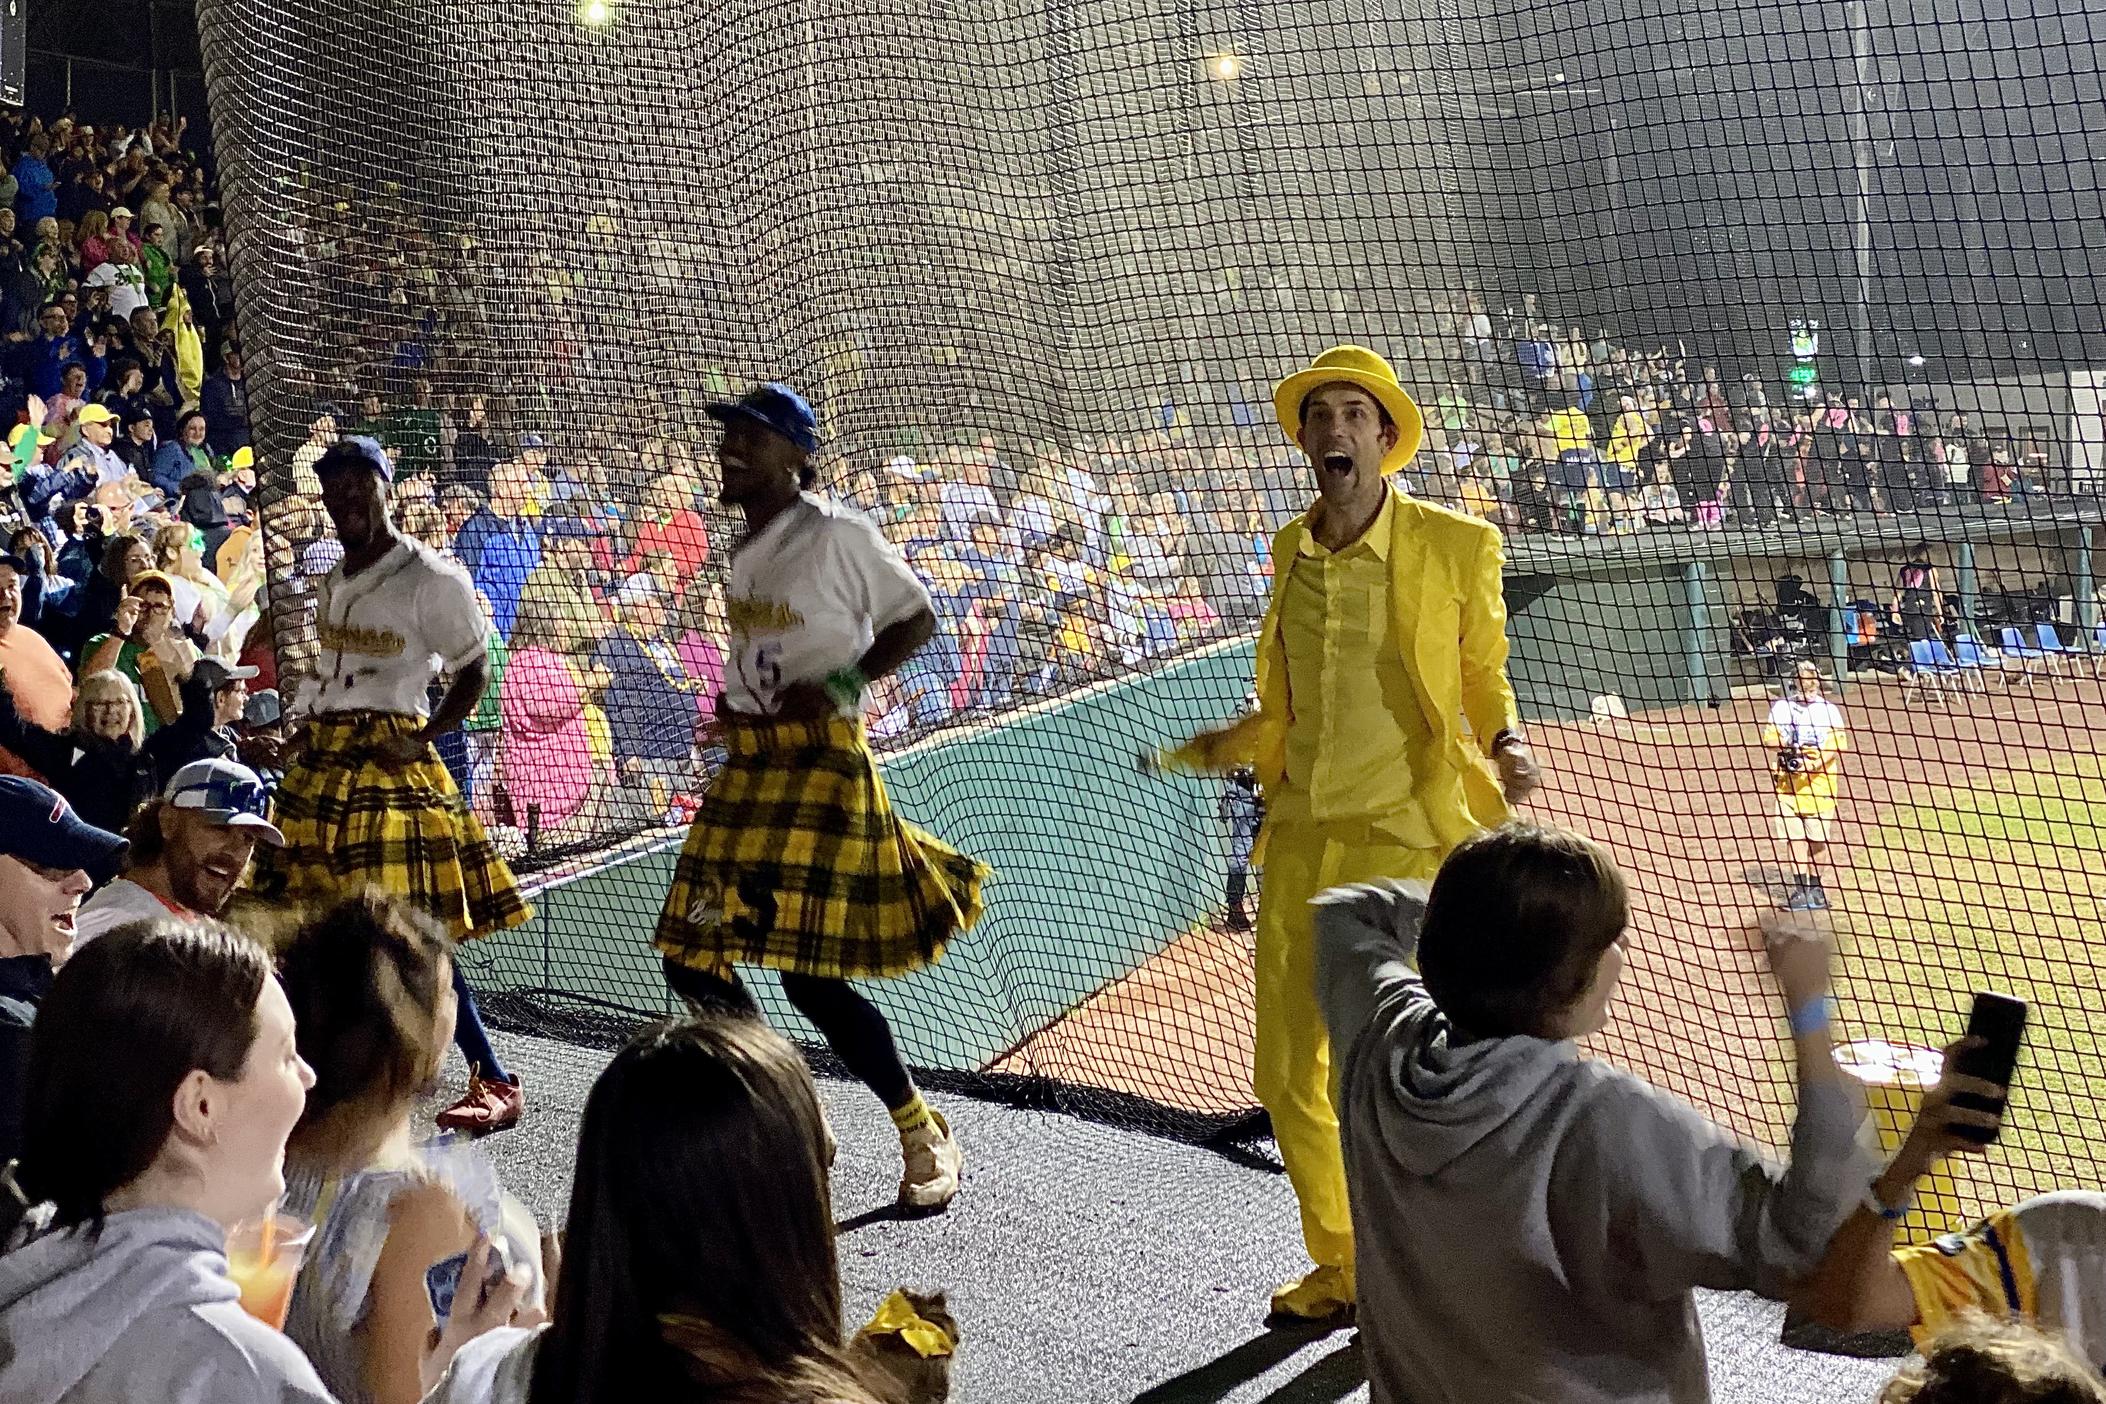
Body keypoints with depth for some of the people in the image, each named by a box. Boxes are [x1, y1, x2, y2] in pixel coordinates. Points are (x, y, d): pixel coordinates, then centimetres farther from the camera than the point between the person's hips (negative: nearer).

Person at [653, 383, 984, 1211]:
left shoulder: (837, 534, -9)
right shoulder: (744, 548, 13)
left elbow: (916, 619, -7)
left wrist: (839, 686, -18)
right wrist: (737, 707, 12)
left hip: (820, 761, -8)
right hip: (748, 767, 8)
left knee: (810, 976, -11)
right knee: (690, 960, 4)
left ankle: (924, 1134, 9)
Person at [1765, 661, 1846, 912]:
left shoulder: (1829, 710, 1)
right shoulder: (1781, 708, 7)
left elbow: (1837, 746, -5)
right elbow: (1772, 740, 9)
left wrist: (1814, 764, -21)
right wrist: (1775, 767, -10)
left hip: (1819, 781, -1)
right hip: (1788, 780, 1)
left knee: (1818, 838, 2)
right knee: (1793, 836, -2)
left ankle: (1815, 887, 17)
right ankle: (1800, 889, 3)